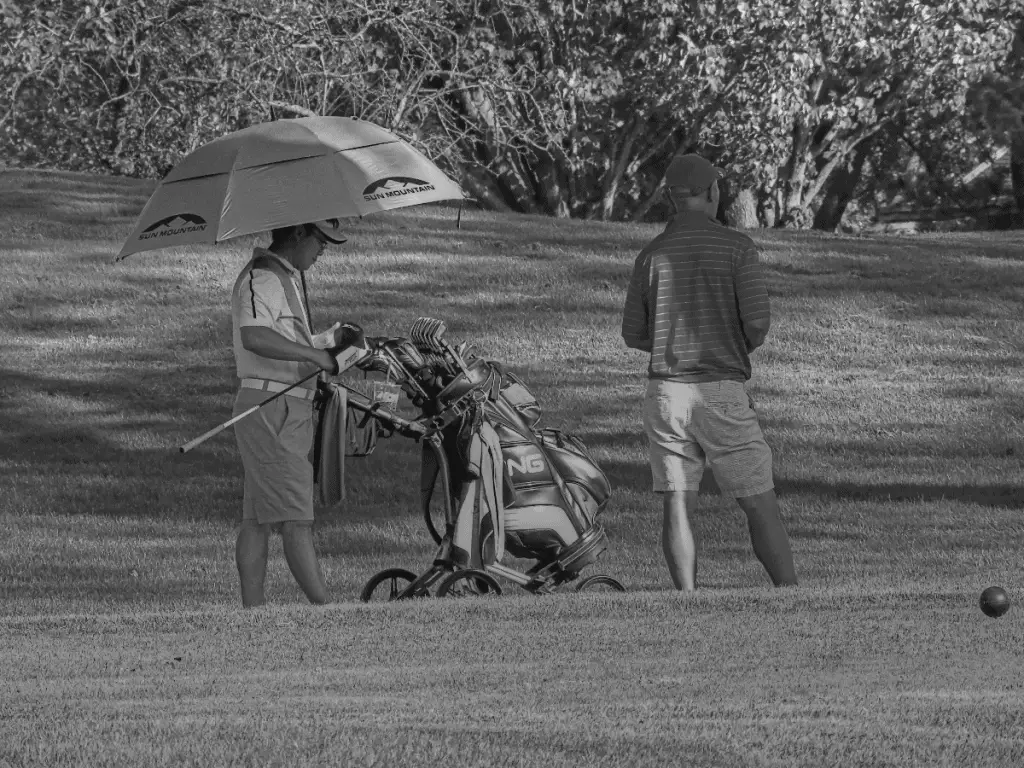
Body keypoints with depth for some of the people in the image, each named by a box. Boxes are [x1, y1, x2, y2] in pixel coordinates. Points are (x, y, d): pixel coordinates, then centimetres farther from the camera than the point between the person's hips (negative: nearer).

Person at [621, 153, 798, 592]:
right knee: (761, 504, 4)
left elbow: (633, 335, 8)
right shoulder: (736, 247, -5)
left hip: (666, 389, 3)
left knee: (678, 507, 2)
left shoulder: (651, 255, 4)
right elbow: (757, 320, -11)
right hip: (721, 391, -3)